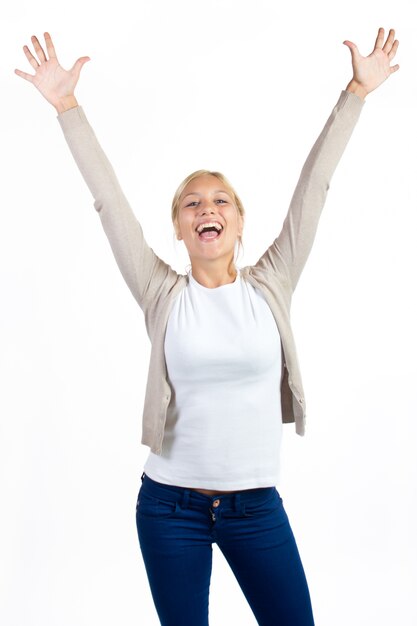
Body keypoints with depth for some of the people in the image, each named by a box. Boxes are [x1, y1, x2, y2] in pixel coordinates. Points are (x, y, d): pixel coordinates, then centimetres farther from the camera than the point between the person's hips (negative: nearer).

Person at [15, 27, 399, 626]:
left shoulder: (271, 286, -2)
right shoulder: (163, 295, -4)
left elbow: (313, 188, -3)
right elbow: (109, 201, -6)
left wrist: (356, 93, -1)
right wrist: (67, 106, -8)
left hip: (257, 505, 1)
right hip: (171, 506, 0)